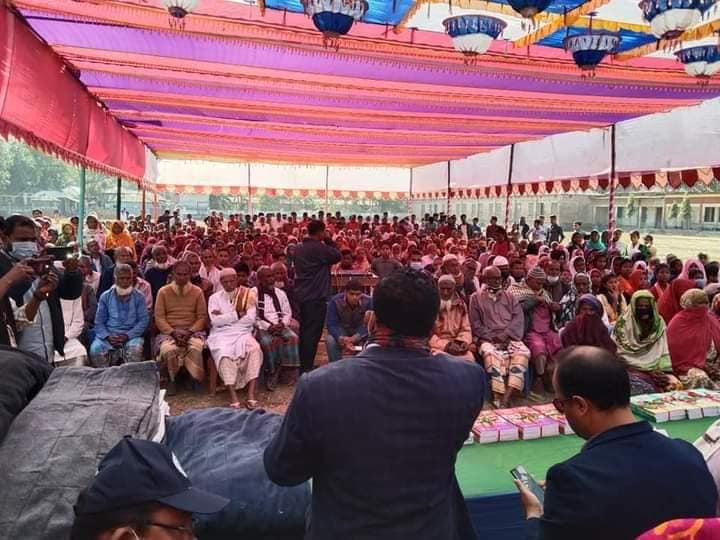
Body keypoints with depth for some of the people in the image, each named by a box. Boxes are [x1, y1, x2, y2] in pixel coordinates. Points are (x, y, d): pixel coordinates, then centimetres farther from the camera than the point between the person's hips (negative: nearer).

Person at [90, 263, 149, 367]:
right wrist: (108, 337, -12)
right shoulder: (105, 296, 9)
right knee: (95, 350, -29)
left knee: (135, 350, -35)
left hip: (132, 335, -1)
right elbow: (99, 322, 7)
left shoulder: (139, 297, 5)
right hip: (108, 335, 2)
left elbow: (144, 320, 0)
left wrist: (127, 335, -14)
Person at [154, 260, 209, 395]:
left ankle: (197, 379, -9)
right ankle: (172, 379, -4)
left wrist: (190, 332, -13)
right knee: (167, 349, -33)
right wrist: (173, 332, -15)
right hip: (168, 331, 0)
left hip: (192, 331, 0)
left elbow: (202, 317, 3)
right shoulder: (163, 292, 5)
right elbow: (159, 317, 0)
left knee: (196, 347, -34)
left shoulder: (197, 292, 7)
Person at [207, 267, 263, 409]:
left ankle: (251, 395, -33)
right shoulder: (215, 298, 11)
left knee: (255, 349, -31)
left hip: (243, 333, 1)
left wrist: (225, 318, -3)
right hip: (222, 335, 0)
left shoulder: (247, 295, 10)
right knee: (225, 354, -33)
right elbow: (215, 321, -5)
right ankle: (233, 397, -35)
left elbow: (250, 319, -3)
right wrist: (238, 314, -5)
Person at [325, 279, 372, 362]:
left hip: (359, 330, 1)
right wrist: (342, 338, -44)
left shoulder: (368, 301, -25)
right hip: (341, 329, 0)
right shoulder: (335, 301, -24)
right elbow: (331, 324, -24)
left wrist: (355, 338, -40)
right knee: (330, 340, -31)